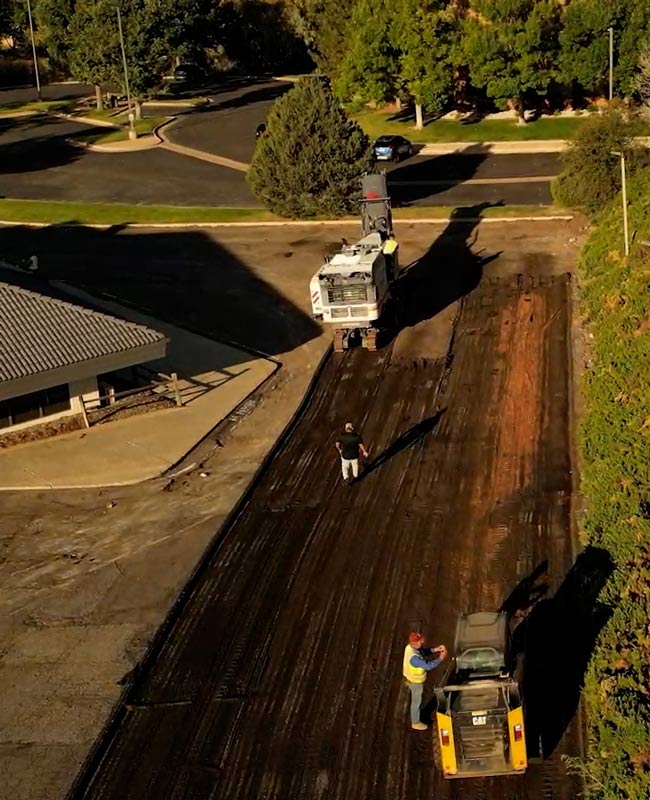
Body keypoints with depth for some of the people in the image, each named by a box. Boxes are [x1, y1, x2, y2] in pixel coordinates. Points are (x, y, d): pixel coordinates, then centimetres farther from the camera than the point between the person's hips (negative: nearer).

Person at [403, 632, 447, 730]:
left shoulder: (411, 647, -14)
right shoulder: (413, 658, -42)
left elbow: (424, 652, 2)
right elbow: (428, 666, -36)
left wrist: (435, 650, -13)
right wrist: (441, 658, -29)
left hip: (412, 678, 8)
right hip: (415, 682, -8)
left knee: (416, 700, 30)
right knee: (416, 701, 15)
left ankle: (415, 716, 53)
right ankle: (415, 723, 37)